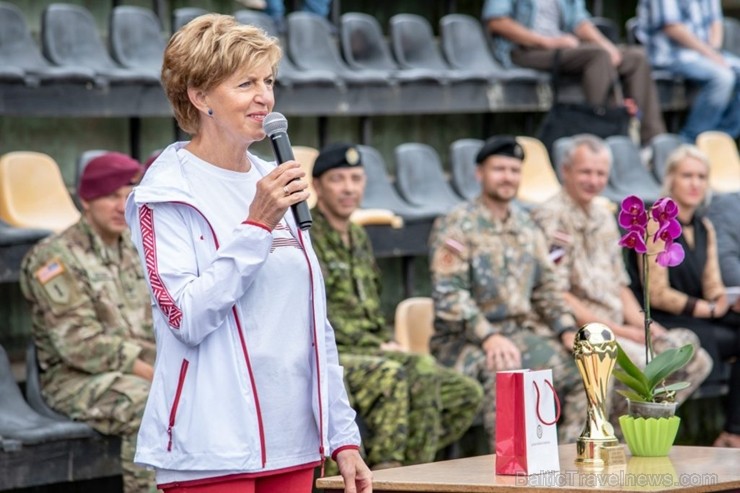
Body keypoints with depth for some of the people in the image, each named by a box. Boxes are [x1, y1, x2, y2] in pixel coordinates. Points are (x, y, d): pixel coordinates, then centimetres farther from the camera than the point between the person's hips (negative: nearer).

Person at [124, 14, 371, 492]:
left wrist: (343, 436, 13)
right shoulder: (168, 194, -6)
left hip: (294, 446, 6)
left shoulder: (273, 185, 13)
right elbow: (186, 318, -16)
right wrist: (256, 225, -18)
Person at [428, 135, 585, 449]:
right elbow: (448, 293, -15)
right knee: (506, 370, -36)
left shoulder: (526, 226, 17)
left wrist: (567, 331, 0)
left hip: (524, 330, 7)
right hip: (465, 338, -6)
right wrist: (488, 336, -27)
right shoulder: (456, 226, -5)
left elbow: (546, 287, 19)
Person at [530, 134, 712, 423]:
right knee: (645, 364, -31)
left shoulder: (603, 215, 18)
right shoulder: (551, 218, -9)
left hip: (616, 329, 9)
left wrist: (641, 323, 2)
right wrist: (616, 330, -16)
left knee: (695, 360, -2)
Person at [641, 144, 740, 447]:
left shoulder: (704, 229, 16)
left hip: (699, 319, 7)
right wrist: (711, 309, -13)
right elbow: (657, 294, -12)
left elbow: (713, 289, 10)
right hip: (664, 326, -7)